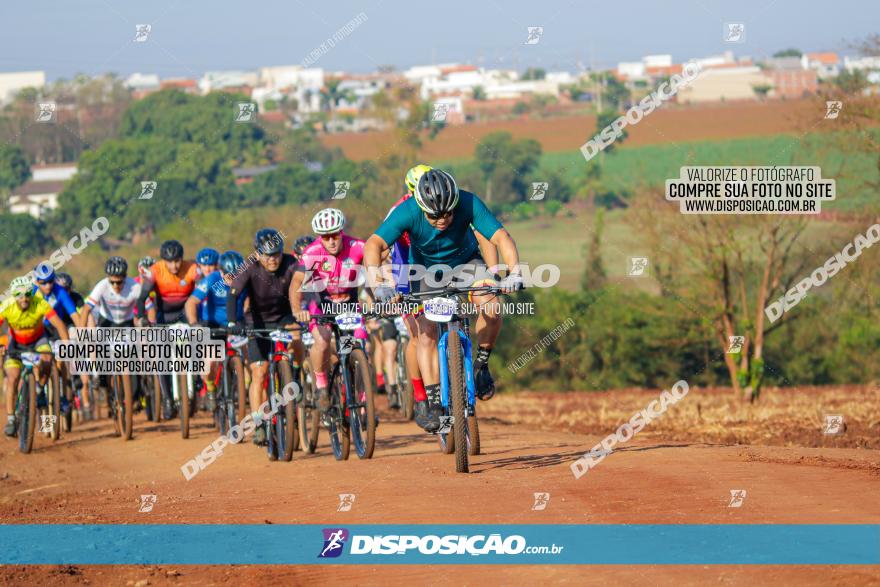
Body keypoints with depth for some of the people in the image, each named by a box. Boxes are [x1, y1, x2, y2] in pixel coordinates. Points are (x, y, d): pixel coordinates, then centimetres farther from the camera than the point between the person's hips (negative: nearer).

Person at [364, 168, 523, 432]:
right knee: (426, 333, -16)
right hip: (425, 267, 0)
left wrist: (514, 273, -54)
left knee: (491, 309, -25)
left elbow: (501, 237, -37)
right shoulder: (408, 212, -33)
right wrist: (377, 284, -56)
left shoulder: (469, 204, -32)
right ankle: (431, 400, -8)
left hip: (464, 261, 0)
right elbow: (374, 245, -41)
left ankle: (481, 363, -1)